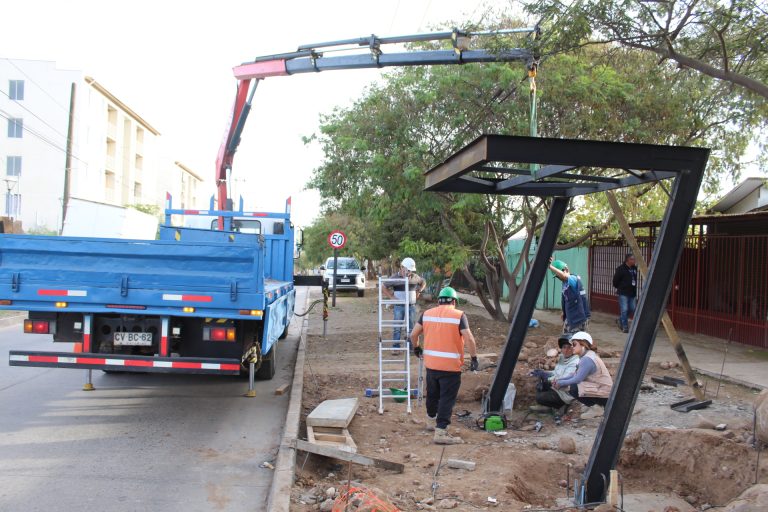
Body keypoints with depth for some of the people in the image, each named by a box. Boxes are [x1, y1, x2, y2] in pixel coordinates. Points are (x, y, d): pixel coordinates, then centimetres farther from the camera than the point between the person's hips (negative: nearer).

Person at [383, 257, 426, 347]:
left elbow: (423, 283, 21)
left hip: (411, 306, 2)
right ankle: (396, 348, 5)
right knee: (397, 327, 0)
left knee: (411, 327, 6)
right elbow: (384, 288, 0)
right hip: (399, 306, -2)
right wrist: (392, 297, -9)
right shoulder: (394, 277, -4)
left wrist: (418, 292, 8)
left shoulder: (415, 277, 3)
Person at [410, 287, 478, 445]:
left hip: (431, 363, 5)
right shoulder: (459, 315, -9)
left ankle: (431, 420, 41)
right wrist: (474, 358, -4)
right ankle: (441, 432, -3)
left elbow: (413, 334, 9)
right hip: (450, 366, -5)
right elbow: (469, 339, -16)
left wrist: (416, 347, 26)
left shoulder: (427, 313, 4)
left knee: (432, 394, 22)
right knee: (447, 399, 0)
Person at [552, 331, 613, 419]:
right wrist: (559, 380, 1)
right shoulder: (586, 356, 10)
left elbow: (577, 379, -22)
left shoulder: (587, 359, -21)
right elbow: (576, 375, 11)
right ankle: (598, 405, 12)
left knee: (573, 389, -19)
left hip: (604, 395, -10)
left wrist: (561, 383, -10)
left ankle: (596, 408, -6)